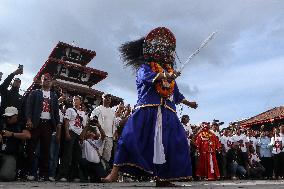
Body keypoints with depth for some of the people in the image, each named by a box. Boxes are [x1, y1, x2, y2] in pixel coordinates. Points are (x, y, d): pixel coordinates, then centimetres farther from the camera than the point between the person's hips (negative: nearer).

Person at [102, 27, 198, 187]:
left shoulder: (170, 72, 27)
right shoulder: (145, 67, 10)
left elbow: (176, 94, 35)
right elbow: (145, 77, -15)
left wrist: (188, 103, 42)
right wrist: (163, 76, -29)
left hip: (167, 113, 6)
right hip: (147, 109, -5)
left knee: (176, 143, -4)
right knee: (131, 137, -20)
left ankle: (162, 178, 3)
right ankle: (115, 173, -14)